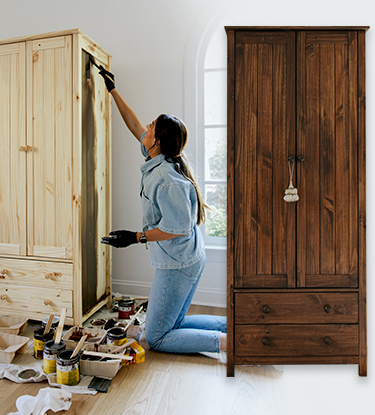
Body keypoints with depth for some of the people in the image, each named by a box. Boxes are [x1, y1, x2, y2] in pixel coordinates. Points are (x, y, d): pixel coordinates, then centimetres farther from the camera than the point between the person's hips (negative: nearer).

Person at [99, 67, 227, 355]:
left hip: (178, 265, -10)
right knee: (173, 325, 21)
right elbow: (135, 127, 17)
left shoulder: (166, 178, -24)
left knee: (156, 338, 3)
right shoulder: (162, 161, 5)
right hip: (189, 260, 10)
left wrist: (136, 237, -17)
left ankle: (229, 342, -3)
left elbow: (178, 227, -24)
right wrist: (113, 91, 23)